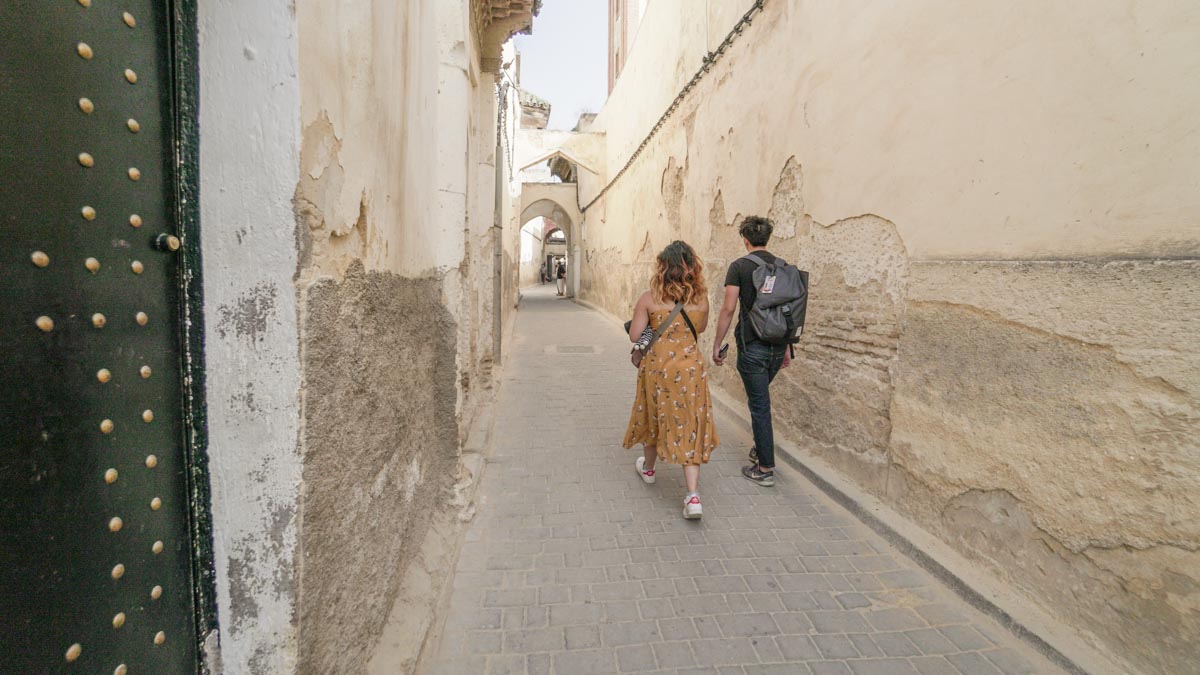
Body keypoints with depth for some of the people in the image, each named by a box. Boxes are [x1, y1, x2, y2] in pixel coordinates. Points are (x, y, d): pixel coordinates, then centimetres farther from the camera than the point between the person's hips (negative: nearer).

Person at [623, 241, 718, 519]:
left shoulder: (649, 299, -10)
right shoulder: (701, 298, -1)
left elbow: (634, 336, -7)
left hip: (657, 368, -1)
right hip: (691, 368, 1)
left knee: (655, 418, 21)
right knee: (689, 426, 6)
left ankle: (648, 468, 45)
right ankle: (693, 496, 0)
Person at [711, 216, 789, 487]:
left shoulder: (739, 266, -8)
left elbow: (728, 309, -13)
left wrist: (717, 344, -4)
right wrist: (787, 347, 19)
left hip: (752, 347, -6)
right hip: (777, 346, 6)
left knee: (759, 405, 2)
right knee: (759, 398, 25)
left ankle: (766, 469, 10)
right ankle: (761, 449, 35)